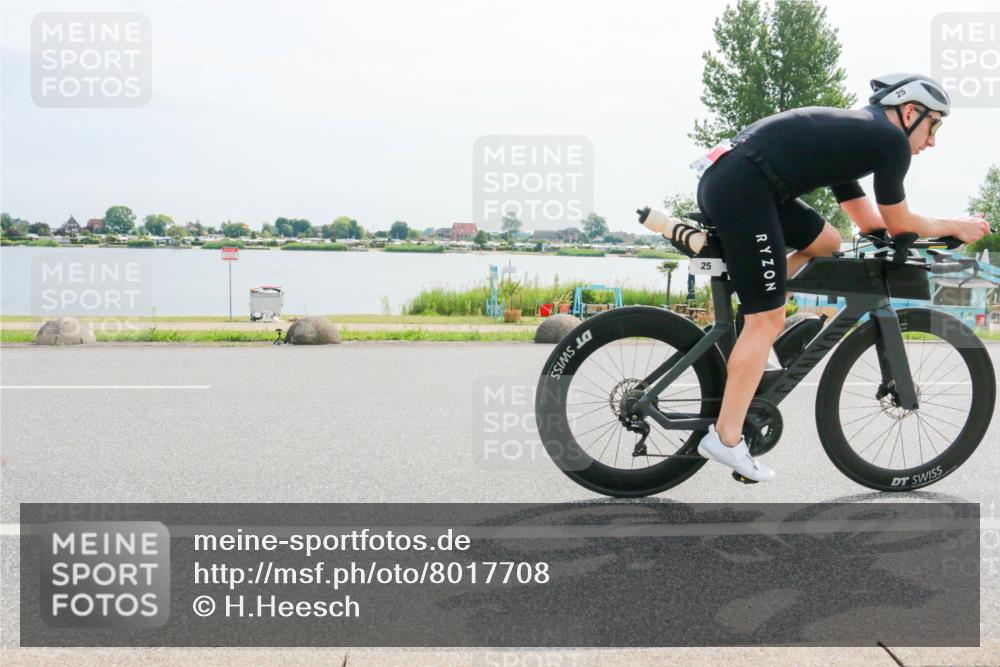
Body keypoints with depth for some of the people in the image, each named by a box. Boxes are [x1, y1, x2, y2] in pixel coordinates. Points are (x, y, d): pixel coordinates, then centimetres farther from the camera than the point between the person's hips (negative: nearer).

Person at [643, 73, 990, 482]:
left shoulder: (849, 132, 28)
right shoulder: (890, 138, 3)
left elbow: (869, 222, 33)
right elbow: (898, 224, 10)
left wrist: (947, 228, 33)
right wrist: (957, 226, 24)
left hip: (724, 180, 9)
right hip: (742, 190, -9)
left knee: (825, 242, 23)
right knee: (768, 321, -4)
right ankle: (726, 440, 0)